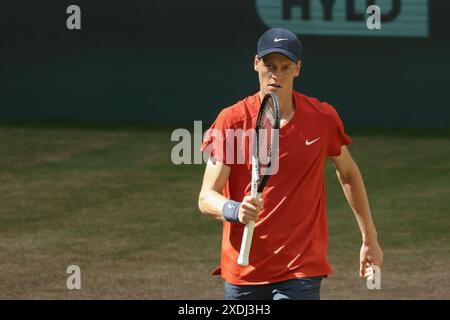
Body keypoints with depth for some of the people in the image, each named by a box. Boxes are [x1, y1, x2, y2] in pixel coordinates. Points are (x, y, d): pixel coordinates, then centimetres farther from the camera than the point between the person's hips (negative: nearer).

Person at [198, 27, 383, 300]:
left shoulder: (323, 118, -1)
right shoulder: (231, 121, -5)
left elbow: (348, 173, 17)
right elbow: (207, 198, -9)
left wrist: (370, 239, 20)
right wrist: (234, 210, -31)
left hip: (302, 271, -1)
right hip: (242, 274, 1)